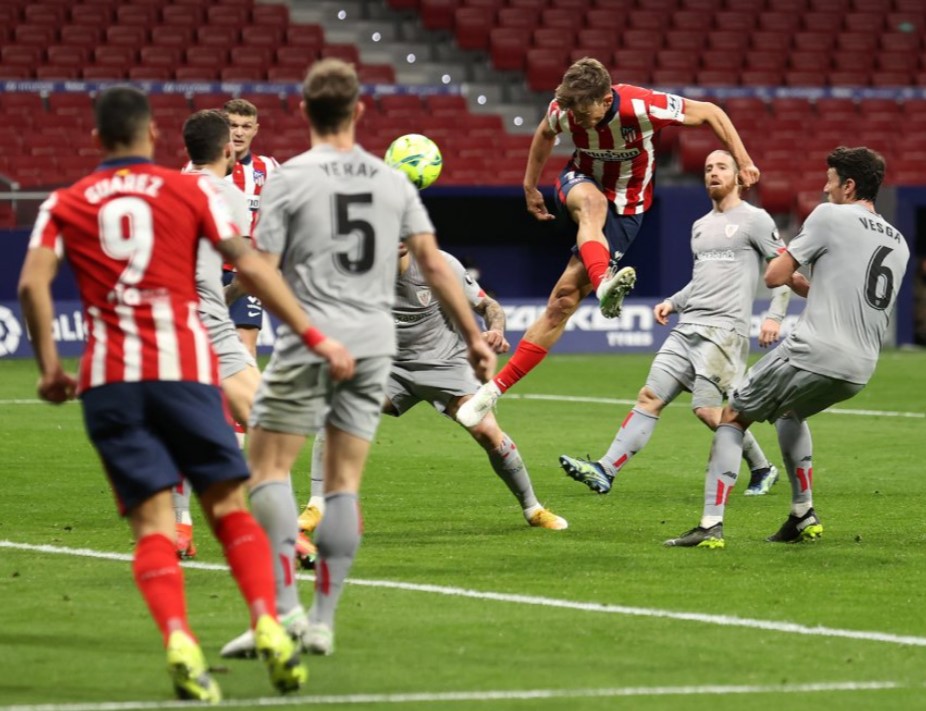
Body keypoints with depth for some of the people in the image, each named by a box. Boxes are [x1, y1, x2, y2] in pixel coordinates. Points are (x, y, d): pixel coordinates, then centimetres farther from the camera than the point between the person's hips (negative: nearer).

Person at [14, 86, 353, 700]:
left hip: (108, 378, 1)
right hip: (184, 366, -1)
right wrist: (315, 338, 3)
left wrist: (50, 365, 2)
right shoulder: (192, 190, 9)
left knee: (152, 522, -2)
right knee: (229, 507, 7)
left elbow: (34, 282, -3)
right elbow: (251, 268, 1)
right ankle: (268, 627, -10)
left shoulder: (64, 205, 12)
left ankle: (179, 641, -23)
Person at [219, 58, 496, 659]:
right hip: (374, 344, 4)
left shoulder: (291, 179, -4)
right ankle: (323, 621, 4)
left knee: (269, 467, 2)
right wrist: (474, 337, 13)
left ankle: (285, 606, -12)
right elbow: (433, 263, 7)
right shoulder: (393, 181, 8)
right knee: (344, 482, 7)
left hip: (309, 344, -4)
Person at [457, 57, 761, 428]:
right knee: (592, 202, -40)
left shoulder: (642, 107, -30)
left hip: (624, 209, -2)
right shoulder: (563, 111, -19)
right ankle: (603, 283, -60)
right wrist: (530, 185, 15)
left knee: (564, 301, -11)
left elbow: (710, 113, -17)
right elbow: (544, 134, 7)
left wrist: (742, 161, -15)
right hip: (580, 183, 2)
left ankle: (497, 387, -9)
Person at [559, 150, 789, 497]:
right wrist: (673, 302, 15)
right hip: (687, 327, 8)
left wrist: (774, 316, -14)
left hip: (725, 329, -8)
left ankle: (762, 470, 4)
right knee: (650, 397, -1)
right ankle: (605, 471, -6)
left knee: (708, 409, -16)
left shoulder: (754, 220, -1)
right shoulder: (700, 226, 21)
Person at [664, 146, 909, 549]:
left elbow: (774, 276, -3)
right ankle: (804, 517, 29)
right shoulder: (898, 244, 16)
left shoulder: (830, 216, -4)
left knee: (733, 418, 7)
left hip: (813, 353, -7)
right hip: (860, 371, 7)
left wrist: (790, 273, 19)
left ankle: (711, 524, -4)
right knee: (790, 411, 35)